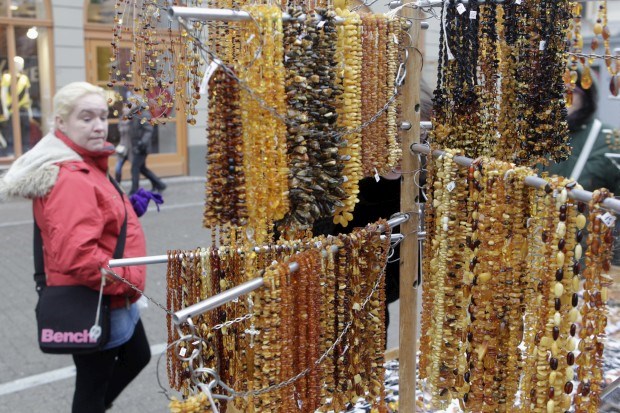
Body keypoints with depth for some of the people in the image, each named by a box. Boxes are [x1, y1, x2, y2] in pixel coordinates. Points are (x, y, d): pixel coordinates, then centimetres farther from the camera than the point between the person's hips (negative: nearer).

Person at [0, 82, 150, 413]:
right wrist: (127, 280, -25)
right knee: (93, 384, 9)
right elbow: (76, 255, -36)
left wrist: (131, 207, 7)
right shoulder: (71, 180, -27)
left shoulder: (85, 167, 8)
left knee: (137, 357, 27)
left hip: (113, 298, 11)